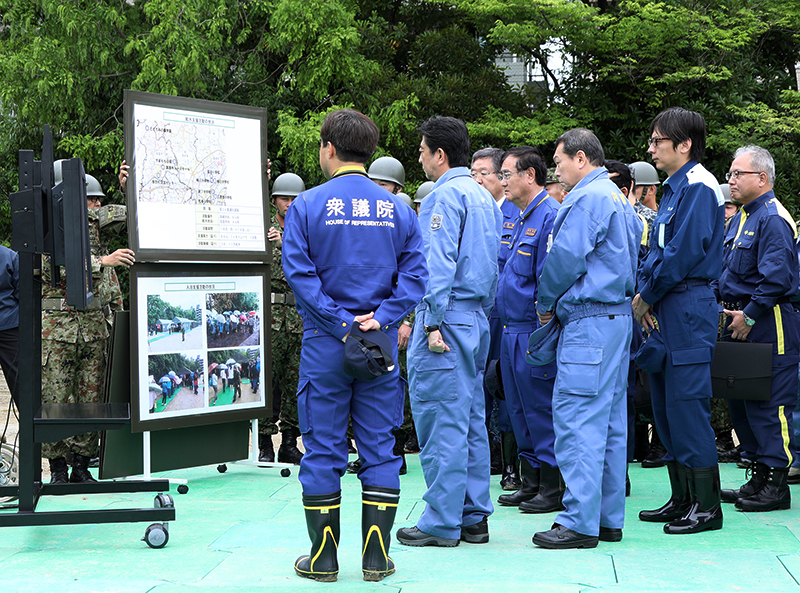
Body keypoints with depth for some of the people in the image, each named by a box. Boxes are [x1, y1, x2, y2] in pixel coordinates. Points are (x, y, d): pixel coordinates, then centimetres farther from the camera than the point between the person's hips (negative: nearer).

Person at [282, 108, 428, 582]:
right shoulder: (397, 209, 4)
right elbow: (415, 273, -4)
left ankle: (324, 557, 12)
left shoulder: (308, 205, -4)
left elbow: (299, 273, -11)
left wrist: (341, 324, -11)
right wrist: (380, 318, -9)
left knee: (323, 450, 6)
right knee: (379, 448, 8)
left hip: (325, 344, -2)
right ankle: (377, 556, 10)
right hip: (382, 344, 2)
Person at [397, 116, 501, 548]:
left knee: (441, 420, -5)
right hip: (477, 318, 9)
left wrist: (433, 322, -18)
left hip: (448, 316, -9)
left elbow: (439, 264, -18)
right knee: (471, 420, 11)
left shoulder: (444, 196, -10)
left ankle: (442, 523, -1)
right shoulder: (485, 198, 18)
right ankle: (474, 516, 16)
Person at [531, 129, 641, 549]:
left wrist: (545, 303, 2)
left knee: (577, 417, -10)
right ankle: (609, 519, 15)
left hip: (589, 321, -10)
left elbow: (566, 257, -16)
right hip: (617, 314, 10)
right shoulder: (617, 199, 20)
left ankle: (580, 522, -10)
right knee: (610, 419, 10)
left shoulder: (588, 198, -10)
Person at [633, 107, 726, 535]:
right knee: (665, 406, 12)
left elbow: (684, 252, -19)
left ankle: (706, 505, -1)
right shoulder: (674, 189, 18)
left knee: (687, 404, -8)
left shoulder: (698, 188, -12)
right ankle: (682, 499, 20)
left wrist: (647, 297, -11)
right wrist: (643, 294, 3)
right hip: (664, 311, 10)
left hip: (688, 309, -10)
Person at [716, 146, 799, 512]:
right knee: (740, 401, 12)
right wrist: (721, 302, 10)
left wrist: (749, 316, -18)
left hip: (769, 326, -10)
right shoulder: (741, 218, 18)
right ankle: (760, 477, 21)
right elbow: (727, 272, 24)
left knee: (770, 405, -7)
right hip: (741, 321, 10)